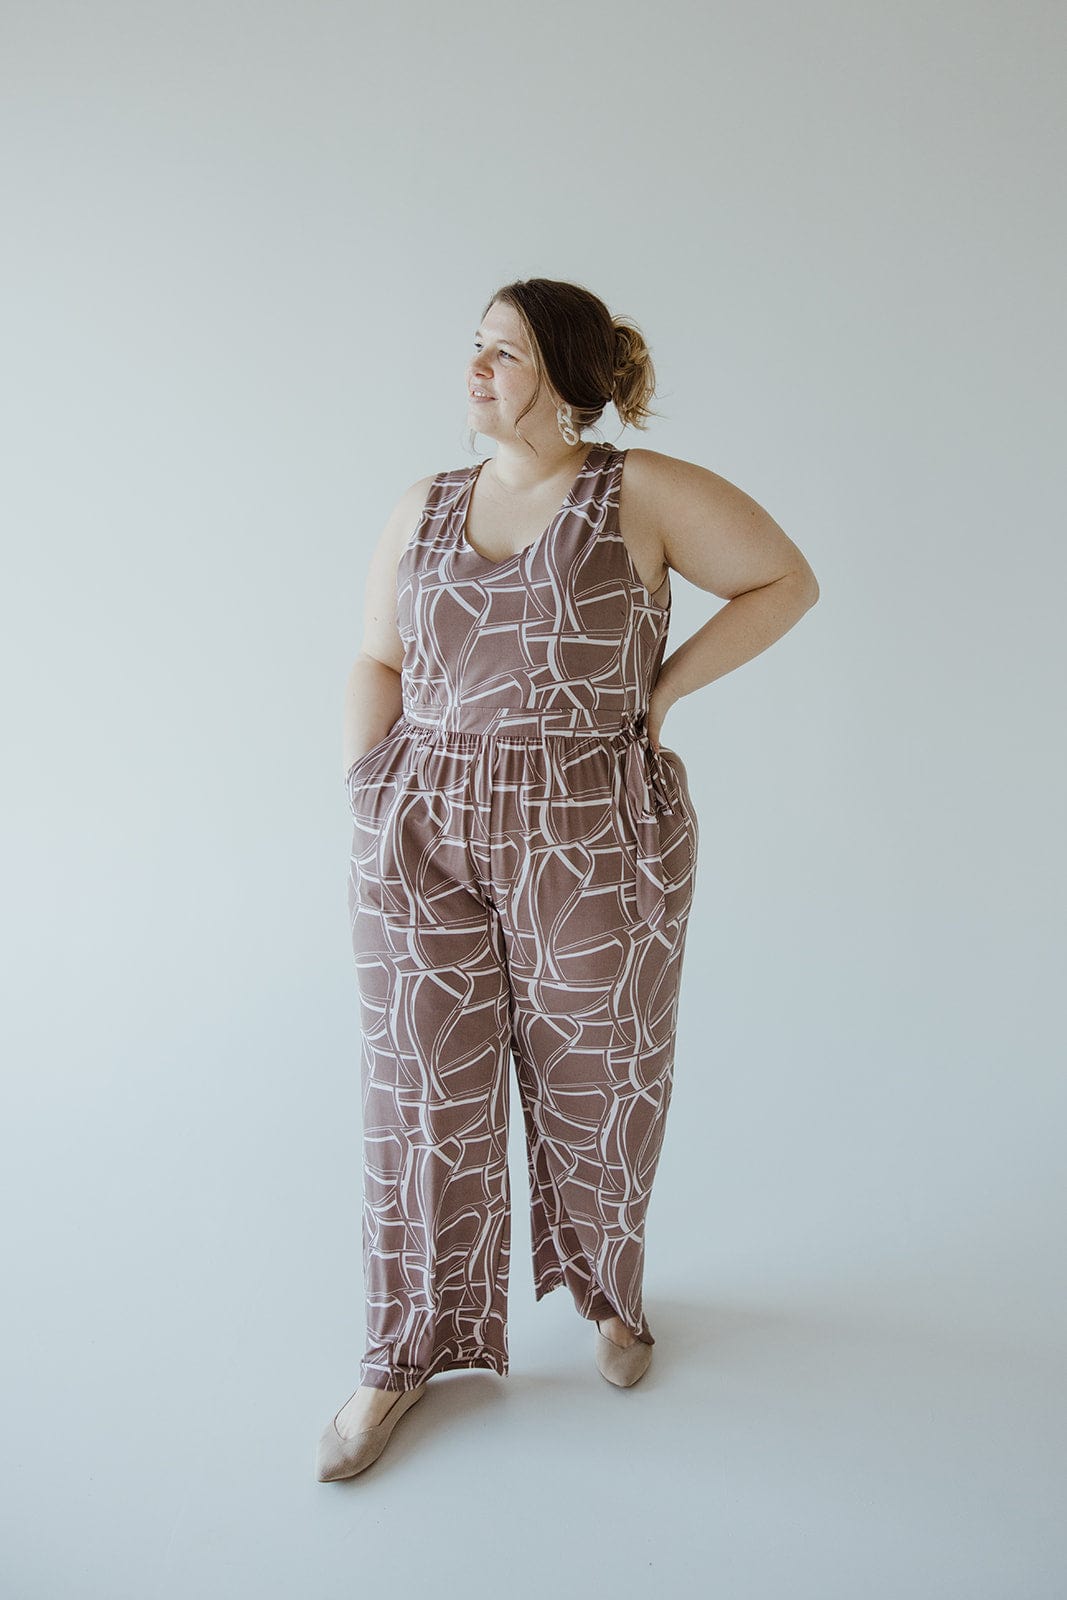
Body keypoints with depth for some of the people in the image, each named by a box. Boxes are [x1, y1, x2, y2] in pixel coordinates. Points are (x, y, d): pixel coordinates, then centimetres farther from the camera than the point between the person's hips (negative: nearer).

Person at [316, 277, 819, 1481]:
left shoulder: (644, 494, -3)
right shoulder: (424, 509, 9)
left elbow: (786, 582, 2)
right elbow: (378, 662, 13)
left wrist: (663, 687, -5)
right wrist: (369, 782, 0)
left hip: (595, 841, -2)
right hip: (423, 839, 3)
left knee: (597, 1085, 13)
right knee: (422, 1092, 7)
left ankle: (610, 1296, 42)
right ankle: (410, 1352, 27)